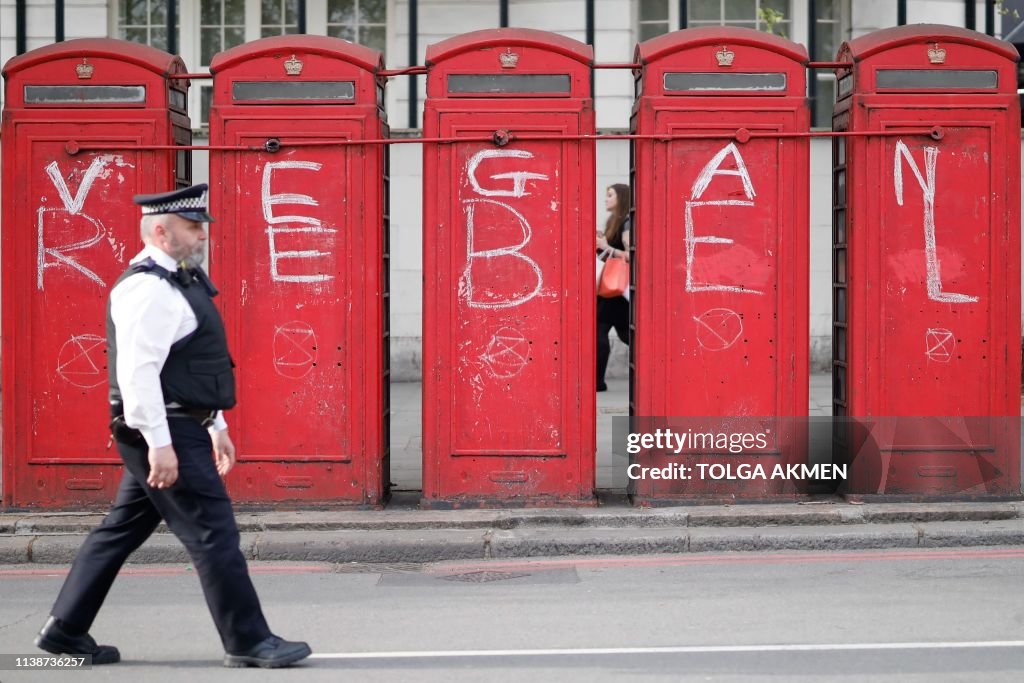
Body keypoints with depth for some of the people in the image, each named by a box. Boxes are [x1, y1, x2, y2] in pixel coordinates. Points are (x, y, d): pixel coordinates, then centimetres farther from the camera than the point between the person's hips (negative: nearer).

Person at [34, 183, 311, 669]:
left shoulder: (181, 281, 16)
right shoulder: (148, 289, -17)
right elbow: (138, 370, -24)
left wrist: (215, 425, 25)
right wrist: (159, 443, -26)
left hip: (180, 428, 11)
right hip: (166, 432, -11)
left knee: (122, 529, 15)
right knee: (214, 535, -4)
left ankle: (64, 630, 22)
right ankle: (248, 642, 3)